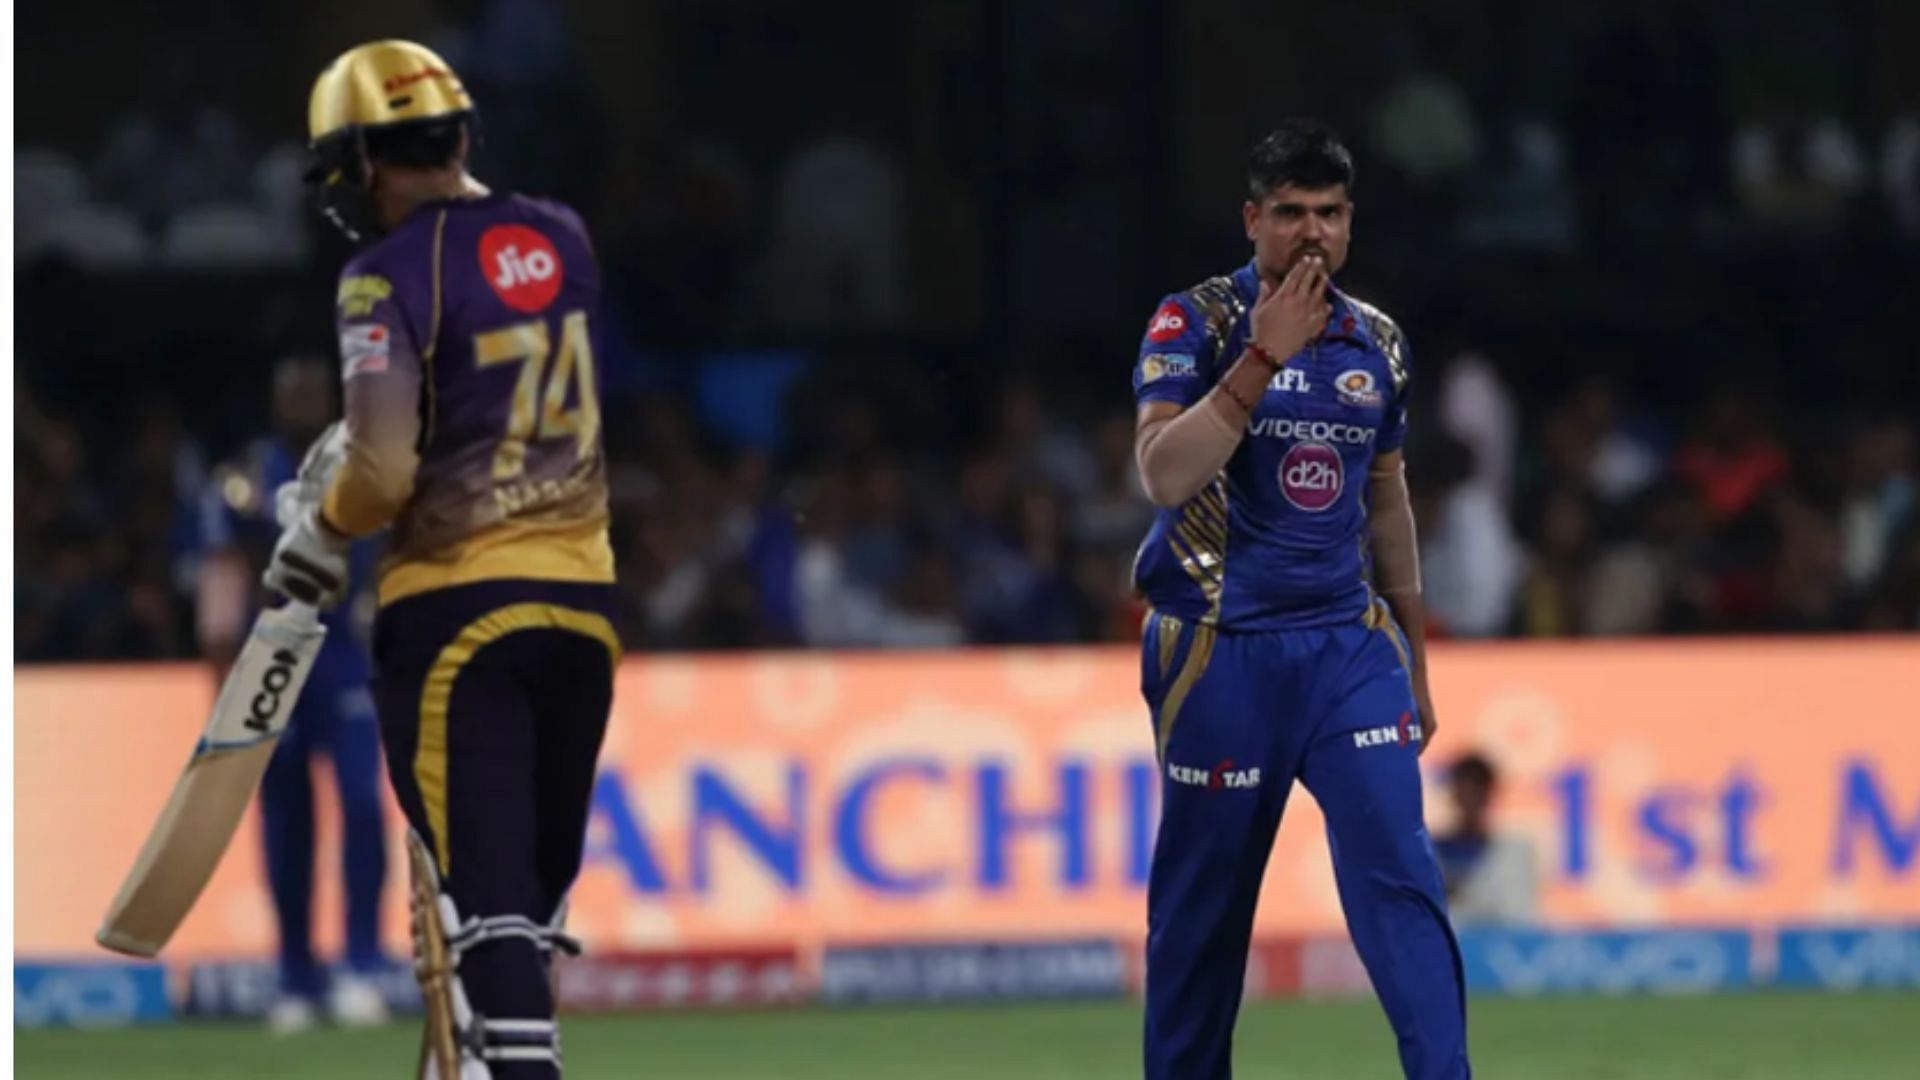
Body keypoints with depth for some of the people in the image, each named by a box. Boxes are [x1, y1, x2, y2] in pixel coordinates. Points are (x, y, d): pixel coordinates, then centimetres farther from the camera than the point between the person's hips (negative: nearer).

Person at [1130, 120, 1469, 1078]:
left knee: (1400, 872, -11)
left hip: (1349, 647, 3)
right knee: (1203, 901, 3)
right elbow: (1163, 476, -19)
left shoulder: (1376, 344, 10)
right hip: (1221, 649, -3)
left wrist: (1414, 662, 23)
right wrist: (1261, 358, -24)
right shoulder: (1195, 324, -5)